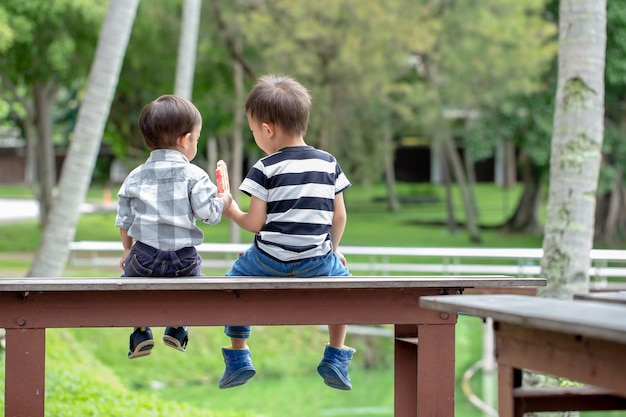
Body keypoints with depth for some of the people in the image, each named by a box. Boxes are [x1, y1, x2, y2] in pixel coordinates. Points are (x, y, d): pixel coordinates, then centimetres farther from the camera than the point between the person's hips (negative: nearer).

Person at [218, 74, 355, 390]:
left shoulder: (265, 169, -6)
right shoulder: (329, 164, 5)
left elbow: (255, 223, -6)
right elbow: (339, 216, 8)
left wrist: (231, 212, 13)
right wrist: (332, 249, 23)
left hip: (269, 261, -2)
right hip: (317, 263, 2)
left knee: (235, 275, 26)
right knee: (341, 275, 31)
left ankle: (238, 356, 22)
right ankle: (336, 358, 22)